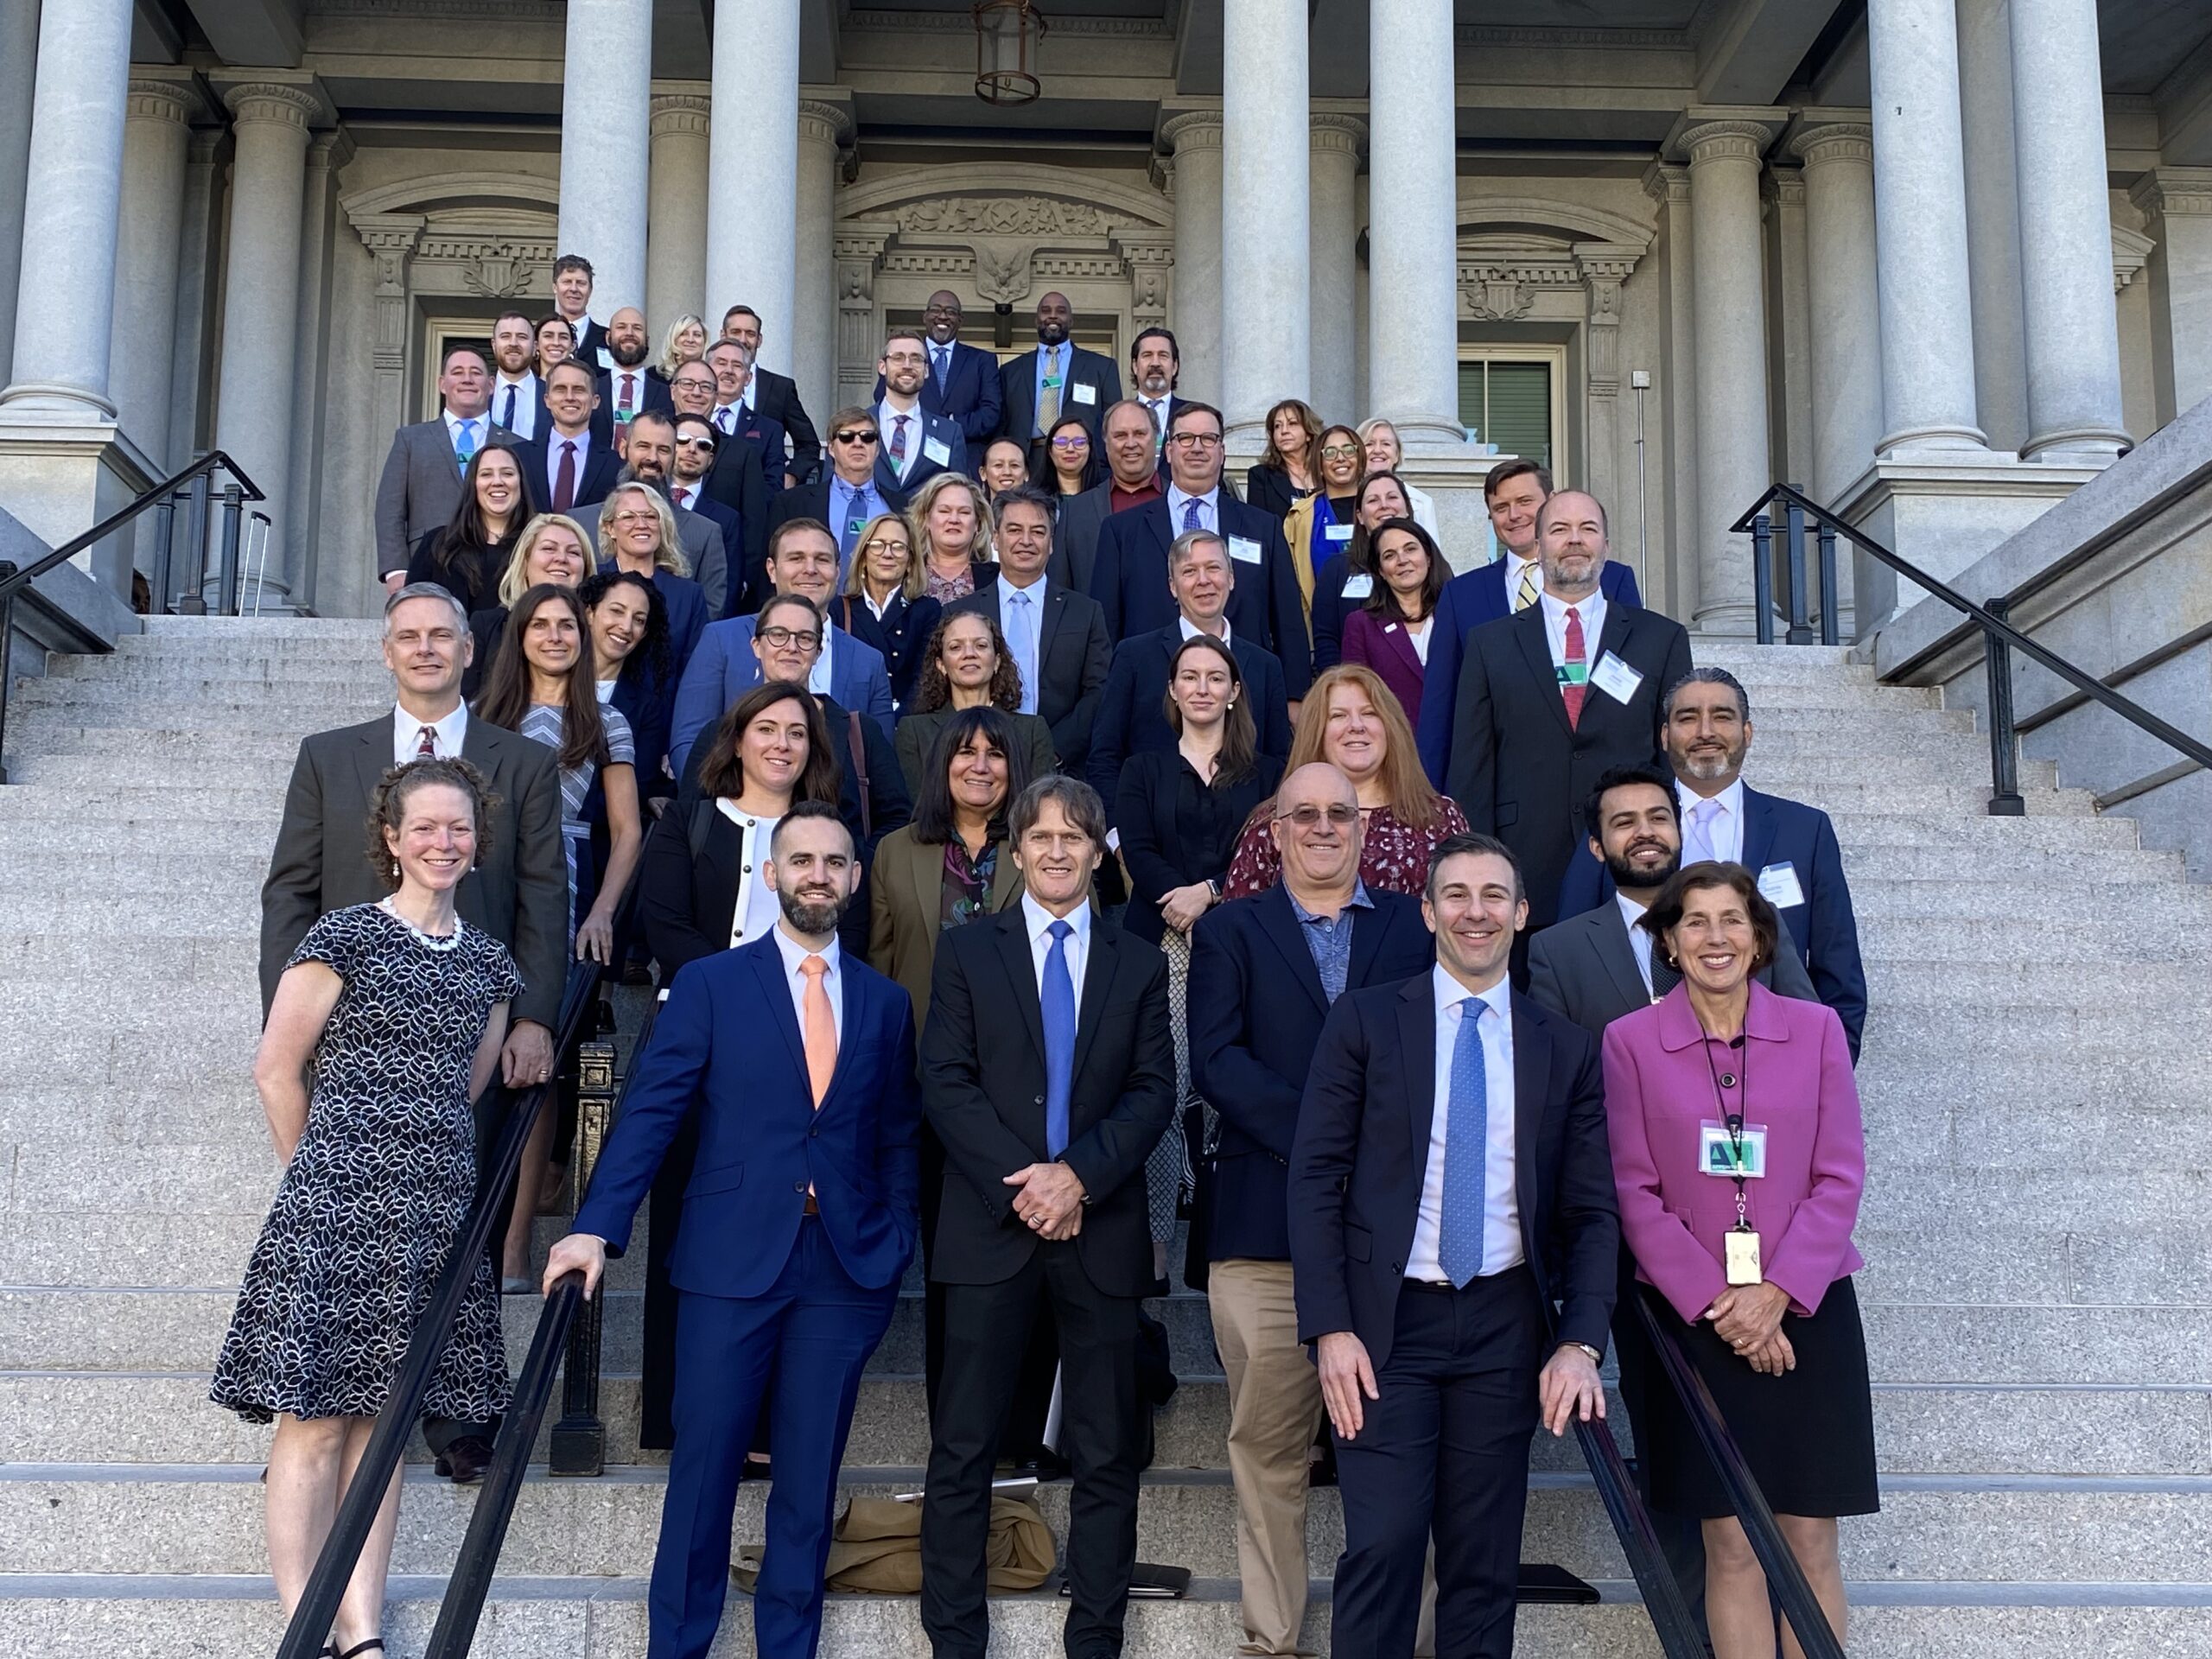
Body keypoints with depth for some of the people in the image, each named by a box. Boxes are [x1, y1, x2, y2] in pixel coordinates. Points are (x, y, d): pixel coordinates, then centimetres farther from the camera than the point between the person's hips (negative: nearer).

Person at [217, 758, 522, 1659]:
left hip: (434, 1212, 5)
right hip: (335, 1208, -5)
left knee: (382, 1414, 9)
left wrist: (417, 1161, 14)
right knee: (314, 1414, -4)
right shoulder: (345, 935, -4)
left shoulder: (488, 962, 12)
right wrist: (321, 1173, 5)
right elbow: (276, 1069, -1)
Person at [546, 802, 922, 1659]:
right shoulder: (709, 984, 2)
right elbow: (651, 1113, -5)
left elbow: (897, 1139, 12)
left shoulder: (885, 1001, 10)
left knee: (810, 1475, 9)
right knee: (704, 1466, 4)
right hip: (731, 1262, -2)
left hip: (846, 1268, 2)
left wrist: (896, 1248, 2)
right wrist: (596, 1229, -15)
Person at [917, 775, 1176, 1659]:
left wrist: (1080, 1173, -12)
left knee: (1106, 1453, 5)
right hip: (990, 1224, -1)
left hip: (1101, 1226, 2)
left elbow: (1154, 1090, 3)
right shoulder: (967, 950, 7)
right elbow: (945, 1082, -2)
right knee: (964, 1447, 1)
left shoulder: (1138, 964, 12)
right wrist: (1020, 1183, -12)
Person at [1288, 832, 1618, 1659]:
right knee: (1382, 1548, -7)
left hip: (1505, 1323, 2)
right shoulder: (1365, 1021, 3)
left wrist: (1581, 1342, -6)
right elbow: (1315, 1177, -2)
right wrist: (1329, 1328, -10)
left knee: (1485, 1561, 7)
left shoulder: (1566, 1050, 9)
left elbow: (1591, 1211, 7)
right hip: (1387, 1320, -2)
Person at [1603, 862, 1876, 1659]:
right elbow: (1636, 1191, -2)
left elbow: (1840, 1177, 0)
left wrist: (1776, 1292, -11)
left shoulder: (1816, 1028, 3)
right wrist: (1716, 1302, -10)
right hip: (1695, 1318, -1)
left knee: (1810, 1541, 3)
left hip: (1807, 1309, 1)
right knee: (1730, 1544, 1)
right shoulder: (1630, 1040, 0)